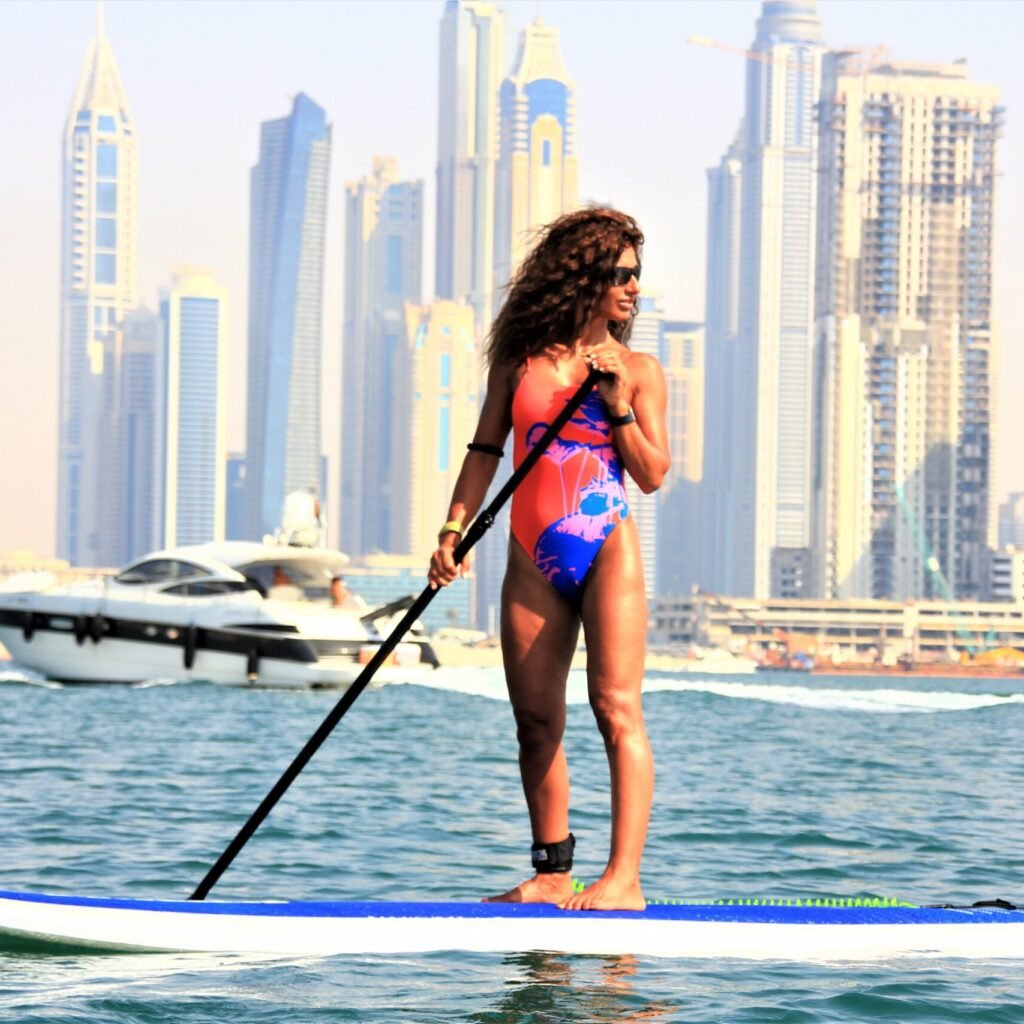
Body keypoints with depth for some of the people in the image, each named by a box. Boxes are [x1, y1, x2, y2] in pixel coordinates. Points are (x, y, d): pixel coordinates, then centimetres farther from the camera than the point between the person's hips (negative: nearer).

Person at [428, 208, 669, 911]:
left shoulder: (637, 370, 4)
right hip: (533, 557, 3)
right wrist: (454, 530, 1)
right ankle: (553, 874, 13)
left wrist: (616, 404, -11)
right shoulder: (520, 359, 10)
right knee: (536, 720, 4)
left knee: (616, 706, -12)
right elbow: (486, 451, 12)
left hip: (608, 547, -3)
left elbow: (653, 474, -1)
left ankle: (624, 877, -16)